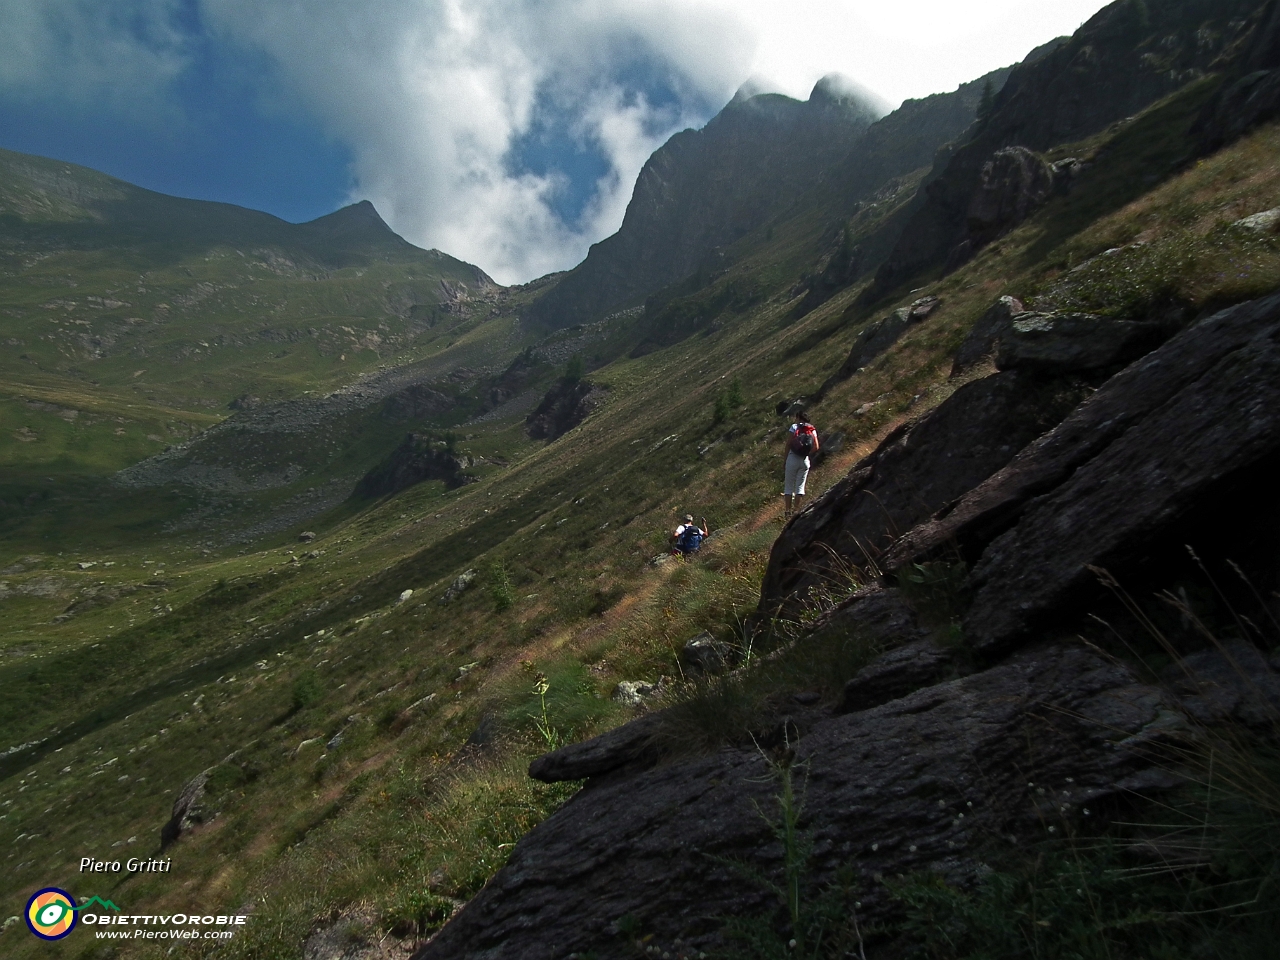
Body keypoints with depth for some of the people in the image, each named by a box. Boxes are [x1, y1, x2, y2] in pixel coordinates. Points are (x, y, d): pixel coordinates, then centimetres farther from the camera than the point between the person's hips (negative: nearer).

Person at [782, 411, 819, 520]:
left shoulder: (794, 427, -3)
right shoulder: (812, 430, 7)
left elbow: (788, 443, -10)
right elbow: (816, 447, 0)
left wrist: (786, 456, 1)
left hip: (793, 458, -3)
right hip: (805, 460, 3)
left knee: (789, 486, 3)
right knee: (800, 486, 8)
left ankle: (787, 511, 1)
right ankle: (796, 510, 4)